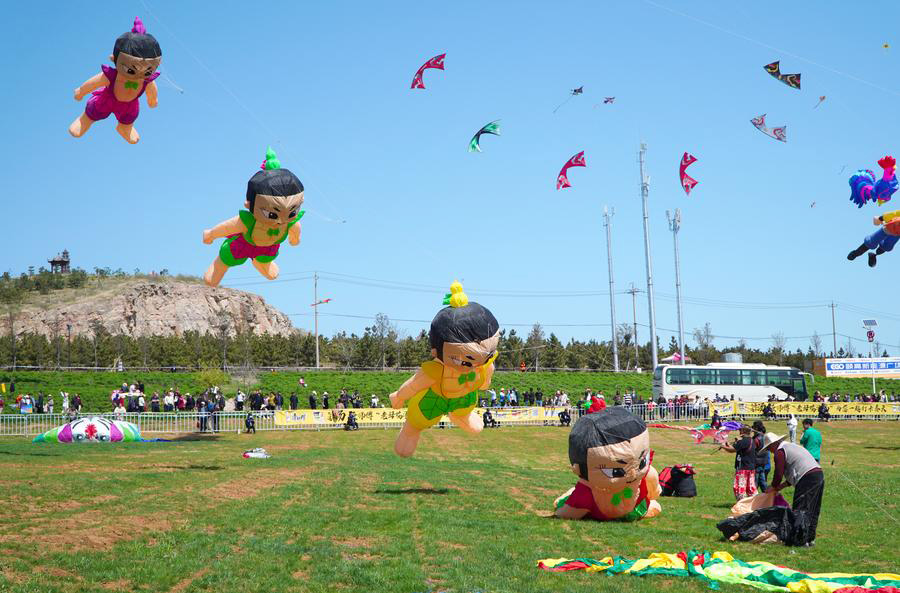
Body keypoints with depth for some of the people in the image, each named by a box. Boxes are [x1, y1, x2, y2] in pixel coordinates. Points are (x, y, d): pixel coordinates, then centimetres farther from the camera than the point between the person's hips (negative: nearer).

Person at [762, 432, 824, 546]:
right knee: (813, 511, 14)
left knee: (800, 511, -6)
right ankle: (810, 539, 19)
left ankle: (803, 540, -8)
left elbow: (778, 474, -4)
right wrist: (781, 486, 28)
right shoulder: (792, 447, 29)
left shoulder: (779, 452, -1)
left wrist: (773, 488, 14)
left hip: (807, 479, -10)